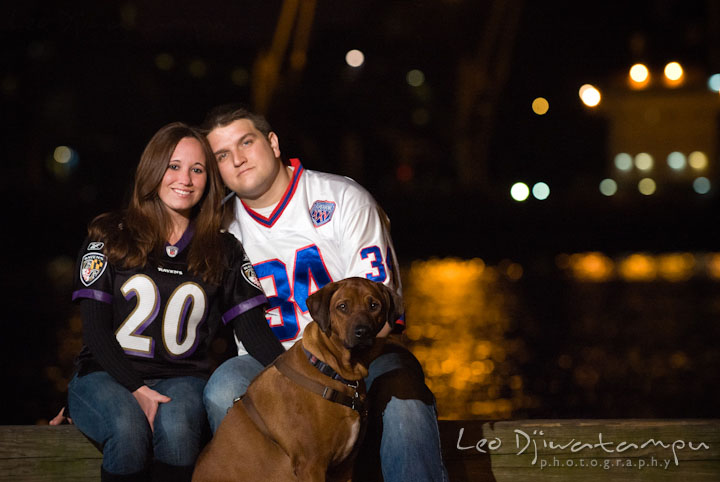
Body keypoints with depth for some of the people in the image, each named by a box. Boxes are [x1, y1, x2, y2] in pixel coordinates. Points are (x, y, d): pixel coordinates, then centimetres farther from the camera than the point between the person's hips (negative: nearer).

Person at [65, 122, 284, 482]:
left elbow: (254, 330, 4)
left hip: (181, 378, 1)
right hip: (107, 376, -1)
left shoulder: (224, 252, 12)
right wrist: (136, 390, -16)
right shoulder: (109, 238, 5)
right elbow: (95, 329, -1)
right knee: (129, 428, -36)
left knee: (176, 427, -35)